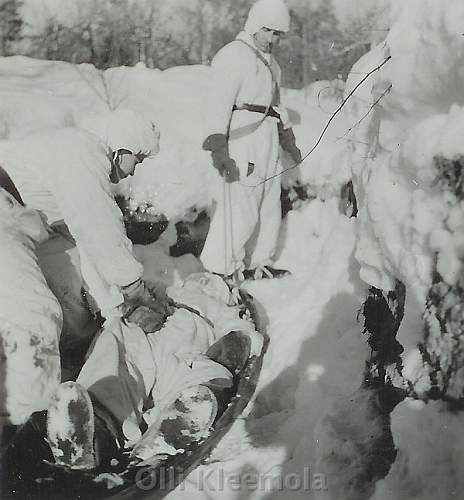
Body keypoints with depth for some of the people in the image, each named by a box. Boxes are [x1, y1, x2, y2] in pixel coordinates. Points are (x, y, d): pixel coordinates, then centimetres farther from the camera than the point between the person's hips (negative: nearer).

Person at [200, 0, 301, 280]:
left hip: (268, 140, 10)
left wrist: (288, 140, 34)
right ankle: (221, 268, -3)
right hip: (242, 137, -9)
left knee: (269, 205, 12)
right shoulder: (233, 55, -7)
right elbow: (220, 102, -16)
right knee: (240, 207, -12)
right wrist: (218, 147, -26)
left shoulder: (270, 62, 23)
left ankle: (259, 263, 24)